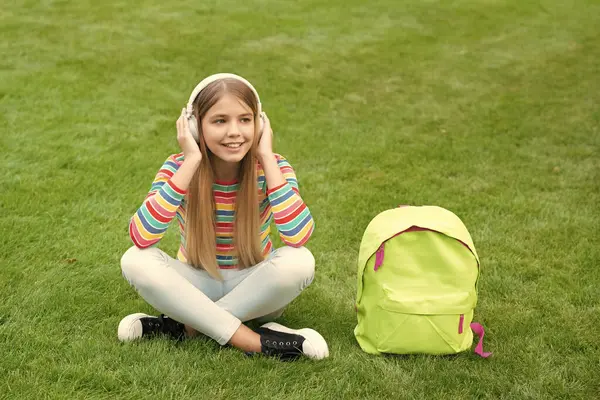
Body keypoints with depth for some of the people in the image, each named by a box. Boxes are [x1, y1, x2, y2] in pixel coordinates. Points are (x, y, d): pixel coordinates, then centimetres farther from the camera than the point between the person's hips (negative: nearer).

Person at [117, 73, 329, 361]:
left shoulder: (272, 168, -15)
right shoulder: (178, 168, -15)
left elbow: (298, 237, -33)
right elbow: (142, 238, -33)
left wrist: (267, 158, -30)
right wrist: (191, 162, -33)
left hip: (253, 288, 0)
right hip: (196, 286, 0)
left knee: (300, 261, -31)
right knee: (135, 261, -29)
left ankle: (186, 326, -20)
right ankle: (255, 342, -29)